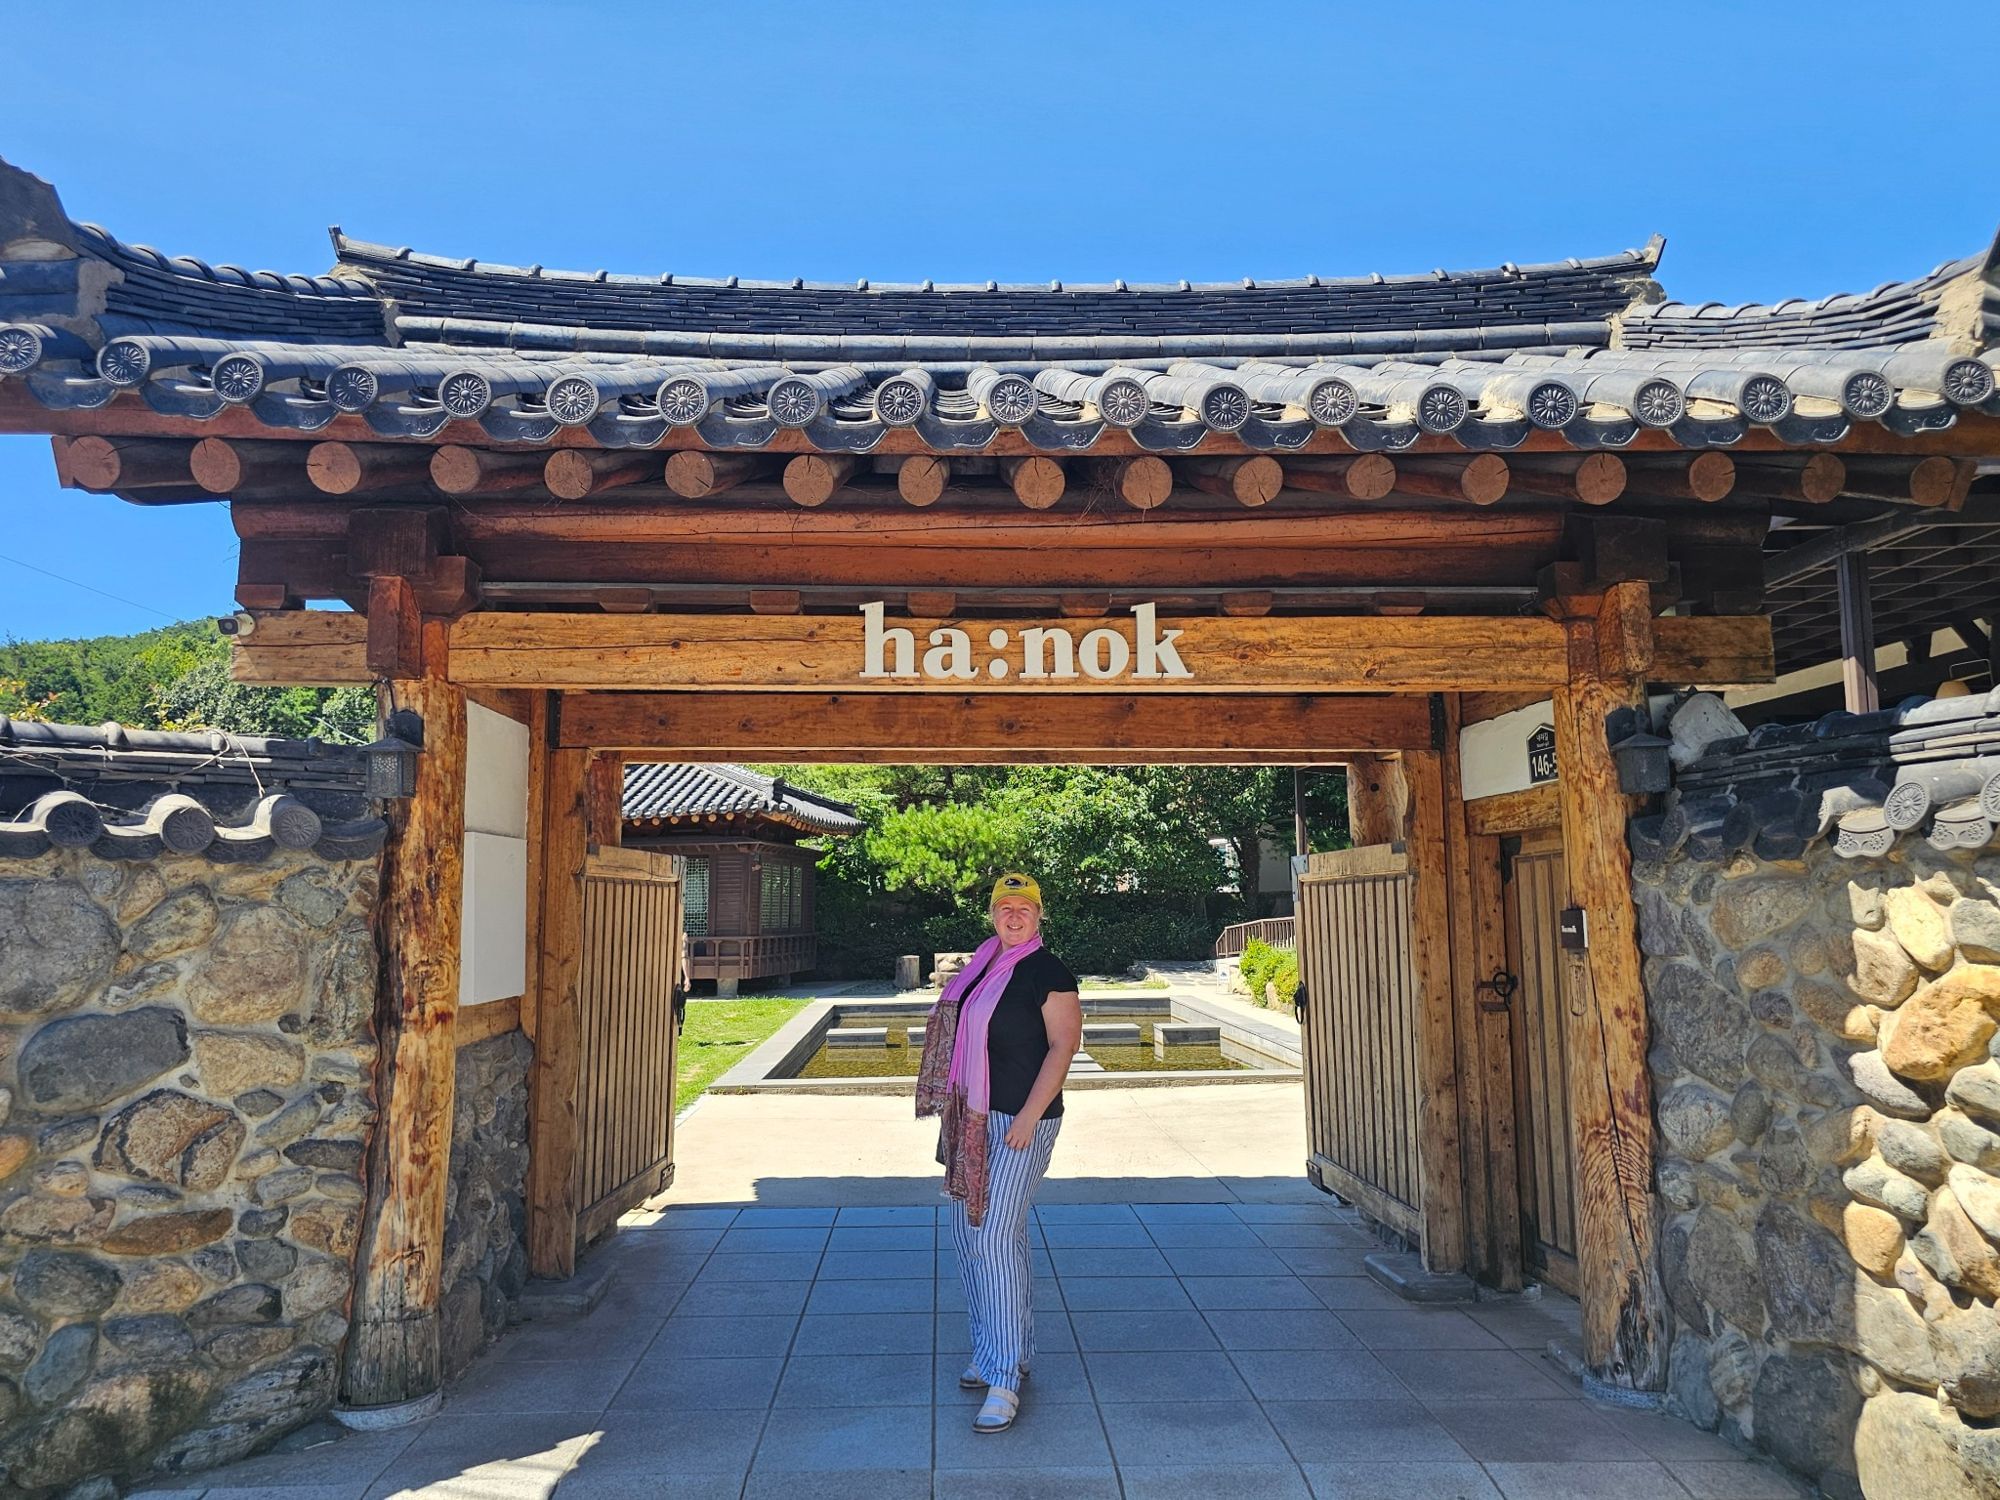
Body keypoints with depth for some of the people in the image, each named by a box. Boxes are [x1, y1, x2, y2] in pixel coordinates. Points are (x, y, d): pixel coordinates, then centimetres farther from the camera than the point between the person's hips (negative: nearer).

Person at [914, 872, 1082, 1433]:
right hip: (973, 1121, 8)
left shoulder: (1048, 972, -10)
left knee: (996, 1237, -12)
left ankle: (1005, 1378, -4)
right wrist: (955, 1114, 17)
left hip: (1020, 1124, -8)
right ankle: (996, 1351, 27)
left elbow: (1064, 1046, -15)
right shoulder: (981, 967, 13)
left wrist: (1028, 1118, -20)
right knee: (968, 1234, 13)